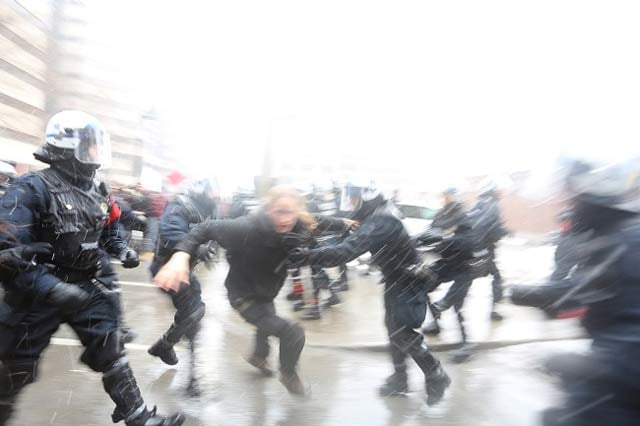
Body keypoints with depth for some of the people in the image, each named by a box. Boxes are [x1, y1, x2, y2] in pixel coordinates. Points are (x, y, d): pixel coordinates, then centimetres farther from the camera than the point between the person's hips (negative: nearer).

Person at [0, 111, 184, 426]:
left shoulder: (98, 190, 5)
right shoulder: (32, 188, -18)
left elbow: (109, 228, 22)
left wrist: (122, 250, 2)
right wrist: (50, 287, -37)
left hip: (90, 287, 6)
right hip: (41, 294, -5)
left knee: (111, 353, 7)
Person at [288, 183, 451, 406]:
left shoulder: (380, 222, -31)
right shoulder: (379, 216, 2)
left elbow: (349, 249, -42)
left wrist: (308, 256, -45)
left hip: (407, 281, -10)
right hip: (397, 278, 10)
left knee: (401, 332, -4)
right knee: (394, 328, 16)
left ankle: (436, 376, 13)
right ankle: (400, 378, 30)